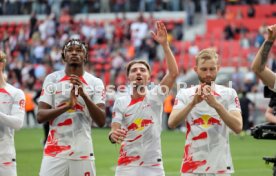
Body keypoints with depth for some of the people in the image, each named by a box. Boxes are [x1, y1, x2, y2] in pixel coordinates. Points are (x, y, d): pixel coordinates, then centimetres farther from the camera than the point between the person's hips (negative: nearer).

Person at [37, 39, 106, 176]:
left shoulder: (95, 83, 4)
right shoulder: (52, 79, 5)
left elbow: (101, 121, -5)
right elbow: (40, 116, -3)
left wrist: (84, 95, -18)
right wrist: (67, 105, -19)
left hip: (82, 152, 0)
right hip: (55, 152, 0)